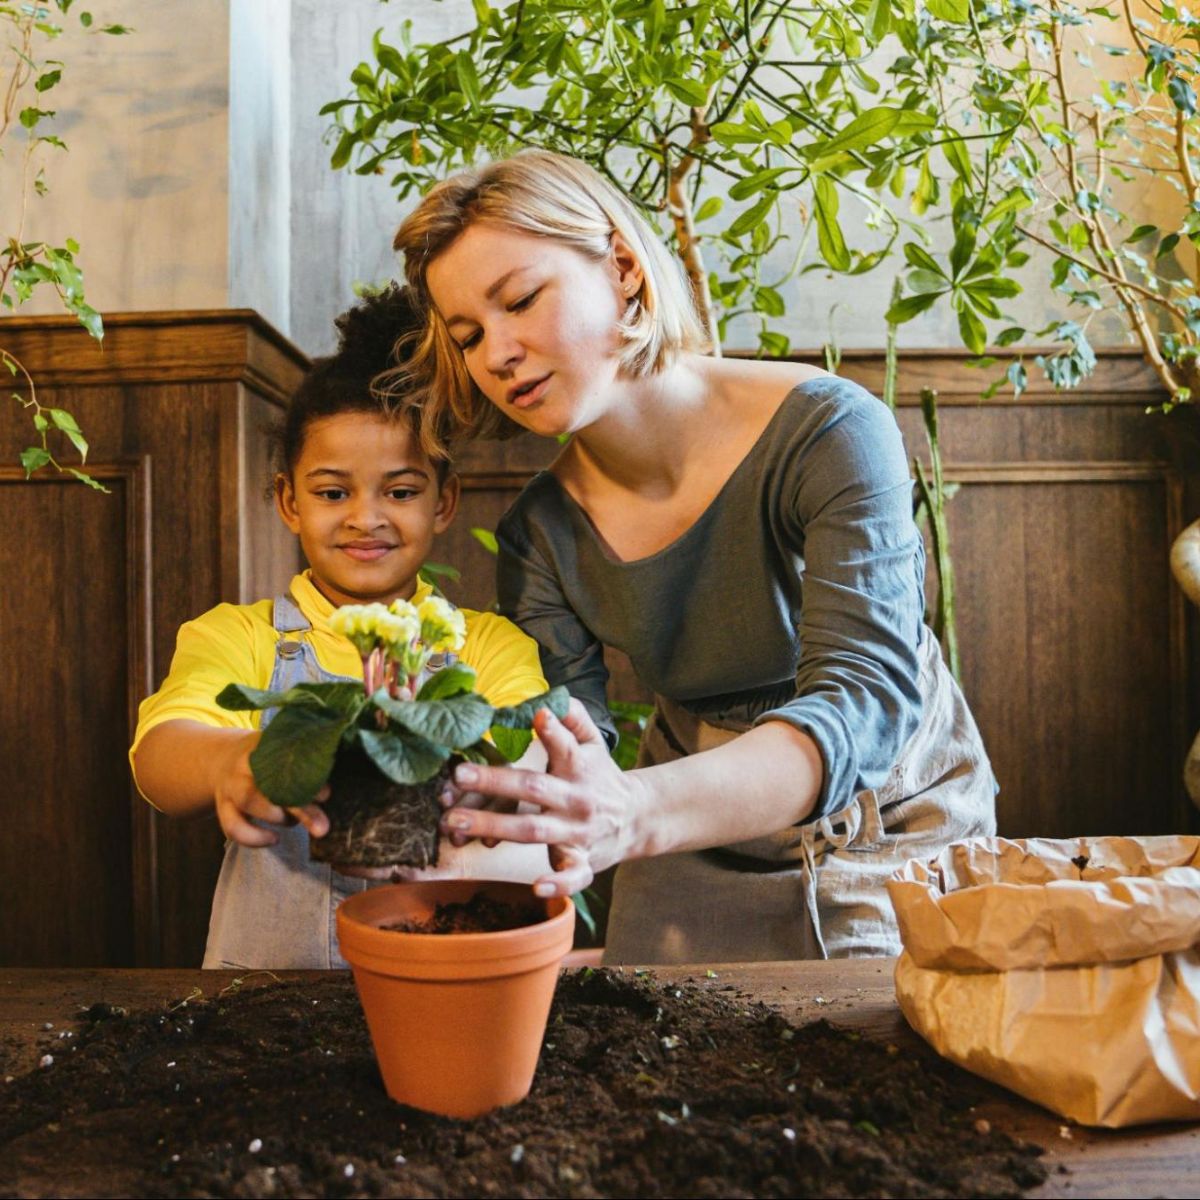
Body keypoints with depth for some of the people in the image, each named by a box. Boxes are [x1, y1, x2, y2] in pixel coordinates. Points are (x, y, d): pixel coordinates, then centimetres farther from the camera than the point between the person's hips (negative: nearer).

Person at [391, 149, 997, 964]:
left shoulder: (827, 432, -25)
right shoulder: (541, 532, -11)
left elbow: (865, 697, -35)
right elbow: (566, 751, -15)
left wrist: (637, 813, -51)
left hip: (894, 825, -2)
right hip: (698, 843, 3)